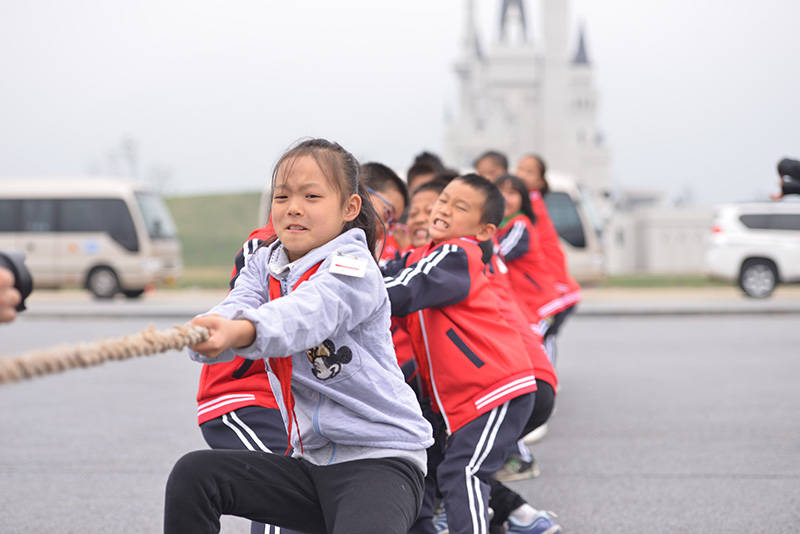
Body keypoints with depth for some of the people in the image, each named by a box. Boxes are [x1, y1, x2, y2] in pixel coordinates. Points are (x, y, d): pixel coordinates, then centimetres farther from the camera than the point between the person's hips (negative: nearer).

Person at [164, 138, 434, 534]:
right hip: (312, 460, 7)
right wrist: (205, 335, -39)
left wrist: (241, 332, -55)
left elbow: (308, 313, -35)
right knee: (194, 474, -5)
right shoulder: (265, 265, 8)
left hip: (381, 460, -7)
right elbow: (236, 311, -13)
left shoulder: (354, 267, -13)